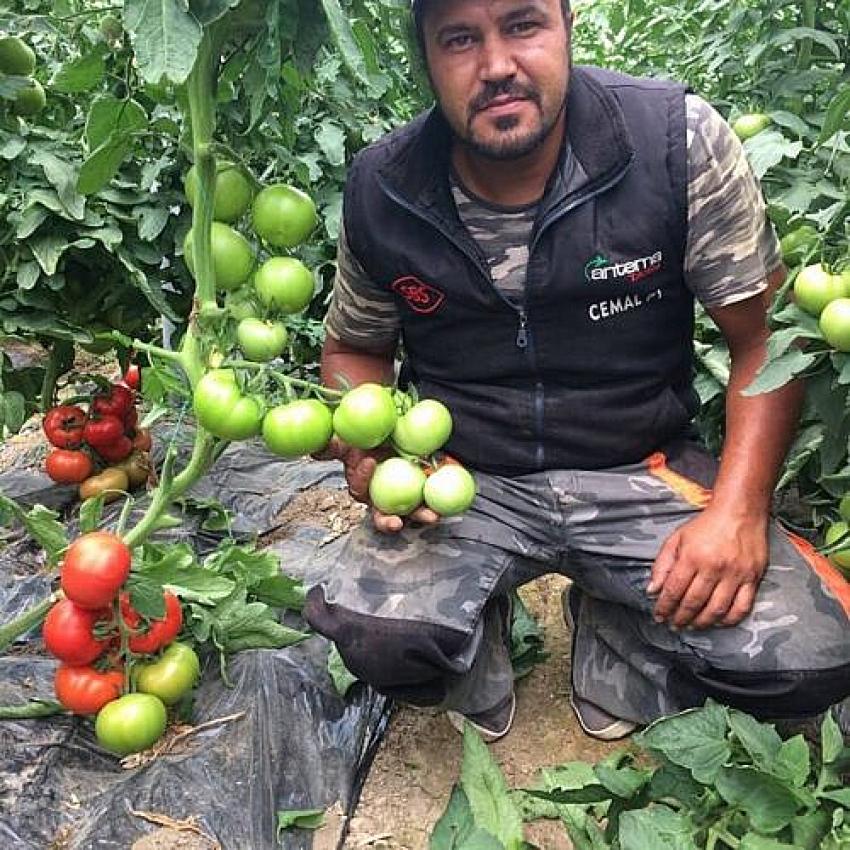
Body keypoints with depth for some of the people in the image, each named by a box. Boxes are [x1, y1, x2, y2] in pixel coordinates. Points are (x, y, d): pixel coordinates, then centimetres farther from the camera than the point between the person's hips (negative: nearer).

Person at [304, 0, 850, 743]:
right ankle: (478, 632, 11)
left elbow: (764, 336, -7)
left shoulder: (679, 139, -12)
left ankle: (619, 630, 14)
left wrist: (738, 512, -19)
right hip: (463, 480, 1)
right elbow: (355, 349, 11)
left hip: (641, 472, 0)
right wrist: (364, 449, -11)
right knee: (379, 638, -29)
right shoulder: (381, 189, -6)